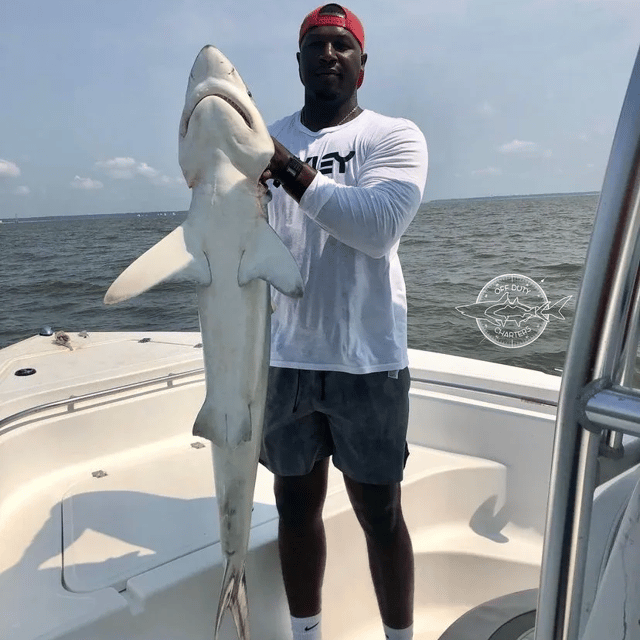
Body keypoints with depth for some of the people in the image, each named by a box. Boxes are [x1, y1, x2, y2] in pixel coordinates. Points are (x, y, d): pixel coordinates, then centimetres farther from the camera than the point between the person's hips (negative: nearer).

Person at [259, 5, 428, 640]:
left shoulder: (394, 136, 2)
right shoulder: (265, 140, 11)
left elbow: (379, 225, -16)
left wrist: (292, 169, -21)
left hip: (366, 360, -3)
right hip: (282, 356, 3)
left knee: (380, 513, 9)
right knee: (295, 506, 16)